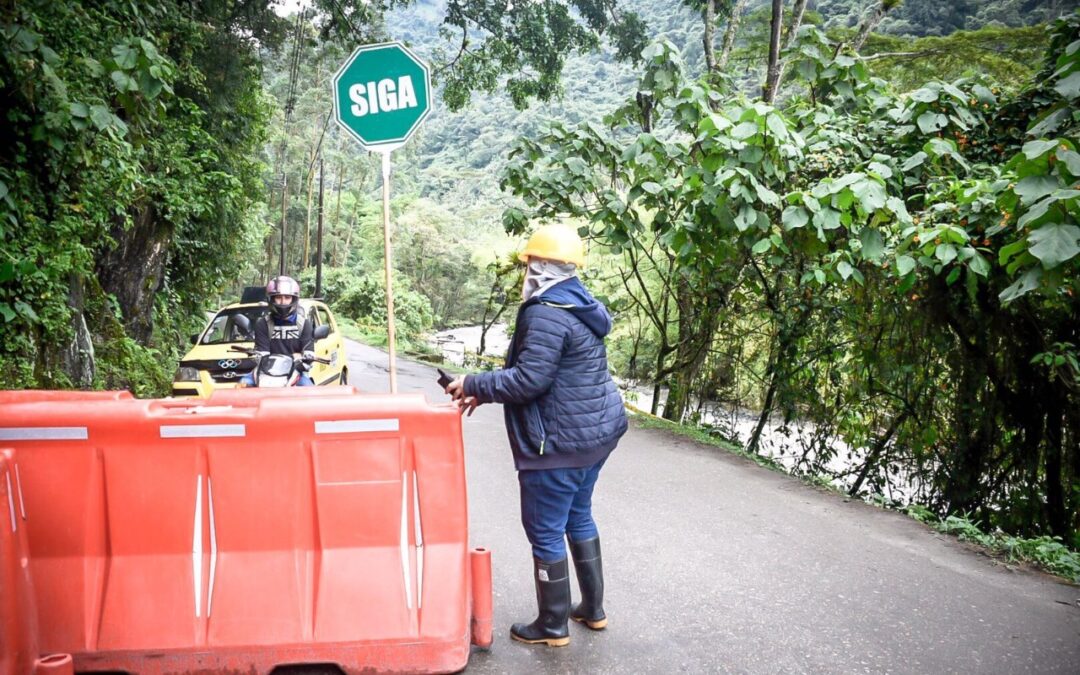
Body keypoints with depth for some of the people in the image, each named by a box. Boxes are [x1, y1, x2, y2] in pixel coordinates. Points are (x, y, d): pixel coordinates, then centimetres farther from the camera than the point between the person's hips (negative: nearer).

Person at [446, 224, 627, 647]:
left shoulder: (546, 314, -20)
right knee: (579, 517, 23)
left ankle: (552, 626, 18)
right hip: (596, 432, 10)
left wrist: (474, 384, -12)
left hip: (562, 442, -10)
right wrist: (487, 391, 10)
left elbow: (529, 380, -25)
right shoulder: (579, 307, 12)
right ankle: (593, 608, 34)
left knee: (545, 532, 4)